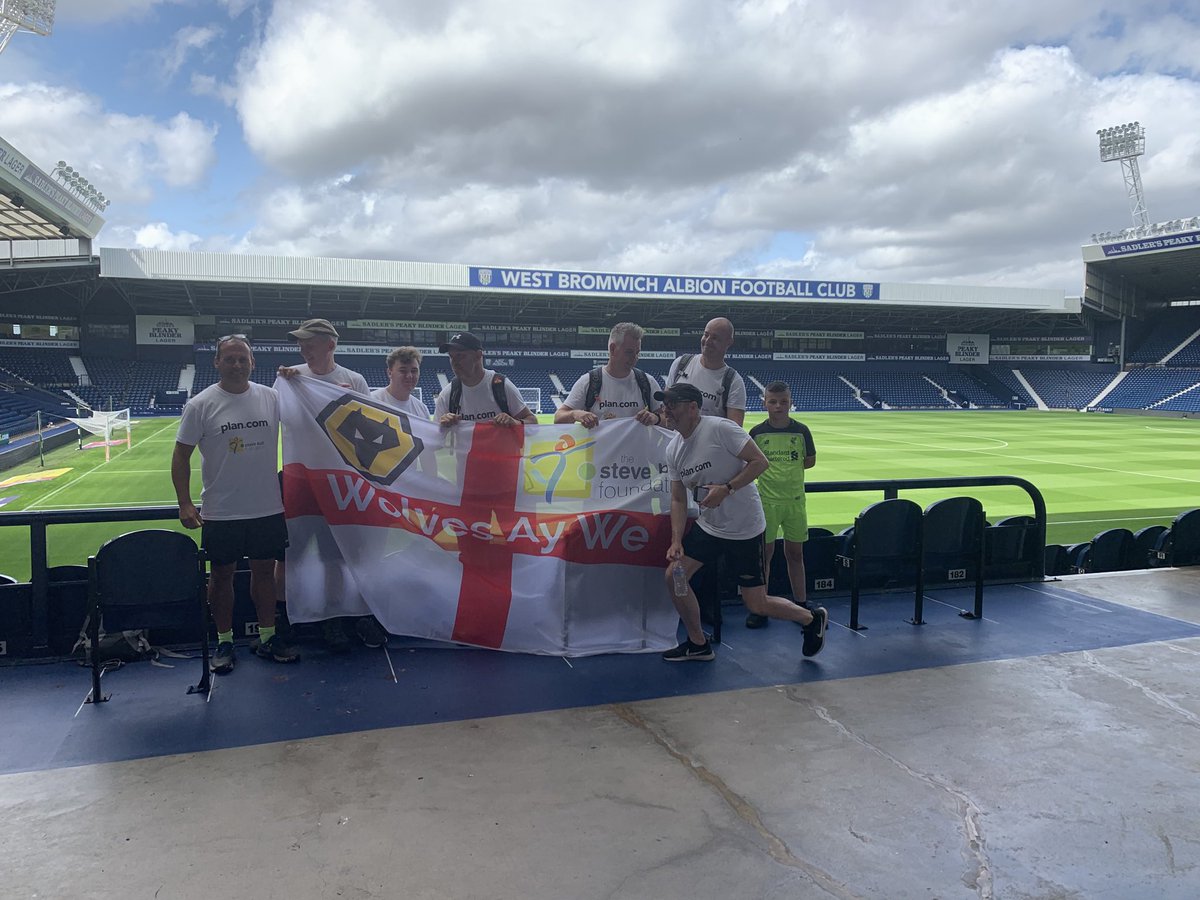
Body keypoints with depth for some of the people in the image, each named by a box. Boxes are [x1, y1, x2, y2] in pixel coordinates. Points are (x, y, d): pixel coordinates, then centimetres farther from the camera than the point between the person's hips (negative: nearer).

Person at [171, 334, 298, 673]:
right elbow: (181, 455, -5)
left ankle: (267, 638, 25)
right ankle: (224, 643, 23)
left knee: (264, 570, 12)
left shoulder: (271, 397, 0)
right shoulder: (201, 405, -7)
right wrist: (184, 503, -10)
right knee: (221, 575, 9)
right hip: (220, 512, -2)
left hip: (268, 508, 3)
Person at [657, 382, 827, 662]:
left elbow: (761, 462, -19)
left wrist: (726, 489, -27)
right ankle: (698, 644, 18)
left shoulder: (720, 428, -19)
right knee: (673, 575, -2)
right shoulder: (673, 450, 2)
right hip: (707, 526, 7)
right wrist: (676, 542, -5)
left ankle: (812, 618, 29)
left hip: (744, 529, -7)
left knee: (757, 605, -1)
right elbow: (678, 499, 6)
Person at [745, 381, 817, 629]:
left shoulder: (801, 430, 0)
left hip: (795, 500, 1)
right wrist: (773, 469, -8)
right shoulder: (757, 432, -2)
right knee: (765, 553, 2)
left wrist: (783, 468, 0)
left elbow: (810, 460, 8)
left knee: (795, 553, 10)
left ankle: (800, 606, 21)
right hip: (766, 500, -1)